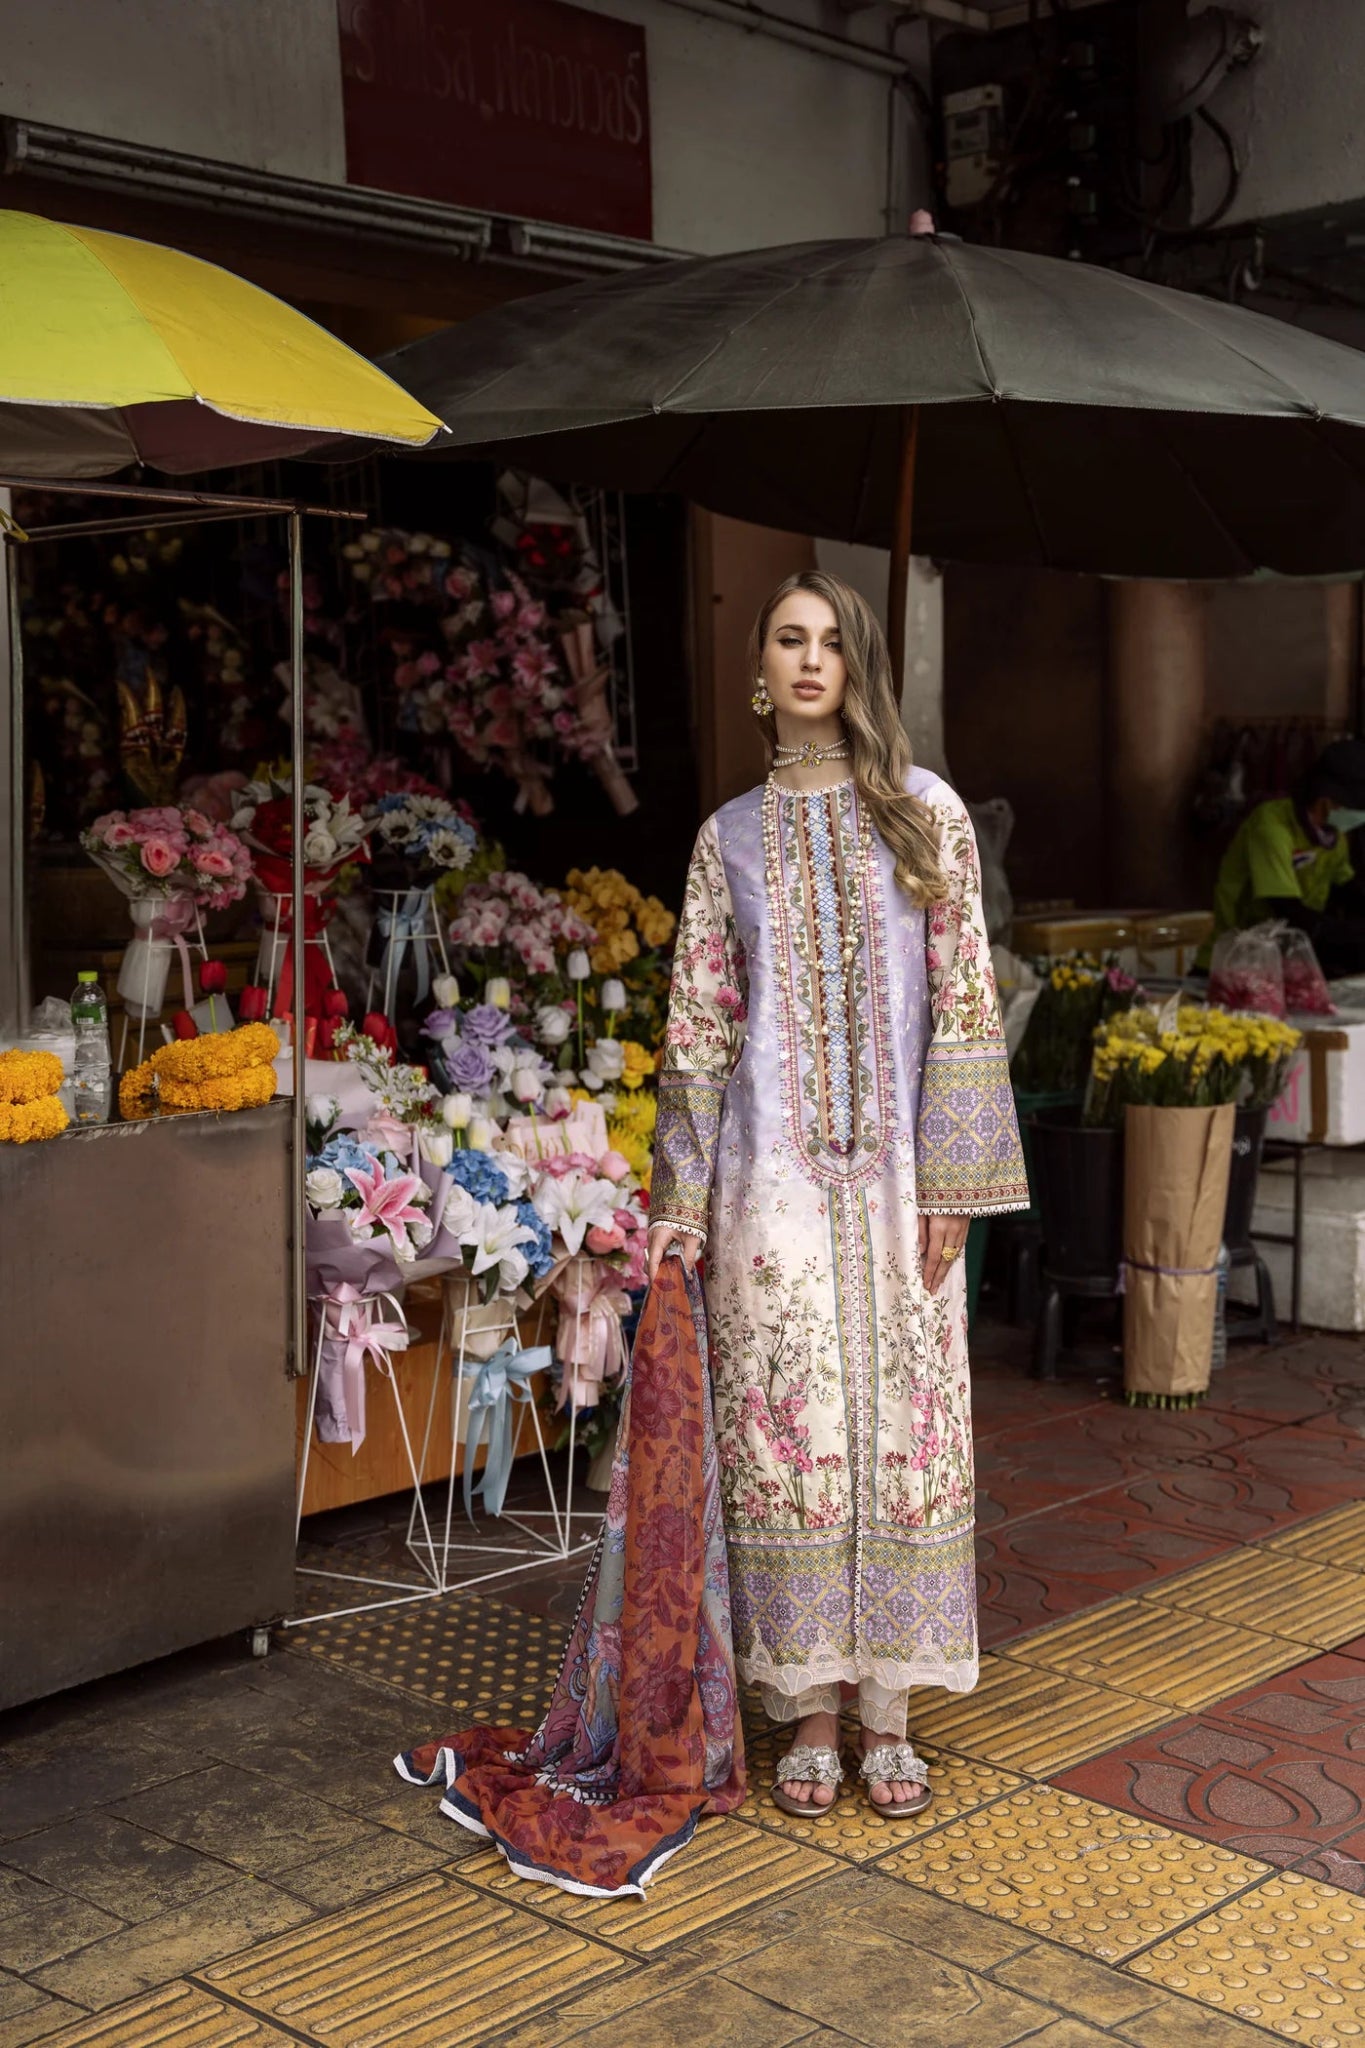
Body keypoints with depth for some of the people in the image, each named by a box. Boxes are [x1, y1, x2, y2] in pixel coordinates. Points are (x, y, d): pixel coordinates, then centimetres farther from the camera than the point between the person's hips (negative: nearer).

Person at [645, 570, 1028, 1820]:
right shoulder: (732, 837, 9)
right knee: (786, 1428, 2)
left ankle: (887, 1710, 15)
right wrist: (681, 1197, 1)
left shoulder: (927, 814, 5)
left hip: (894, 1173, -1)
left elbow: (963, 1001, 0)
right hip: (774, 1170, 1)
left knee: (905, 1423, 2)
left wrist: (949, 1183, -6)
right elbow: (700, 1024, 7)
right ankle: (811, 1706, 15)